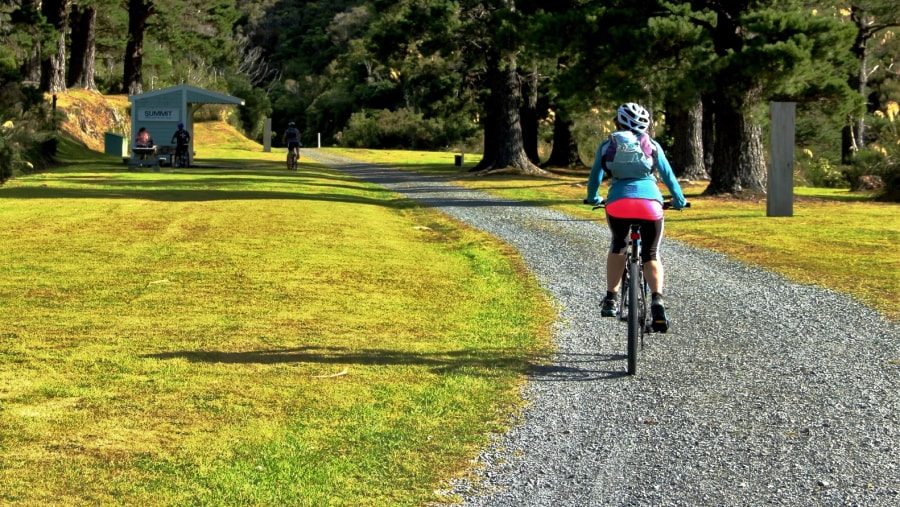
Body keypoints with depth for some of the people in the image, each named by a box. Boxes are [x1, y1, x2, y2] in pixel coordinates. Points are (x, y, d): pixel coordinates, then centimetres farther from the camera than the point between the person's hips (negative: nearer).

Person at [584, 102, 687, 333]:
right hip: (650, 202, 0)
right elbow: (668, 175, 21)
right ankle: (657, 300, -10)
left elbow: (595, 175, 24)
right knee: (651, 254, 12)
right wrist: (679, 200, 35)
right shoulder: (652, 145, 18)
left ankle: (611, 299, 20)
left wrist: (593, 198, 43)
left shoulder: (607, 145, 18)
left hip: (618, 201, 0)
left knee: (617, 247, 26)